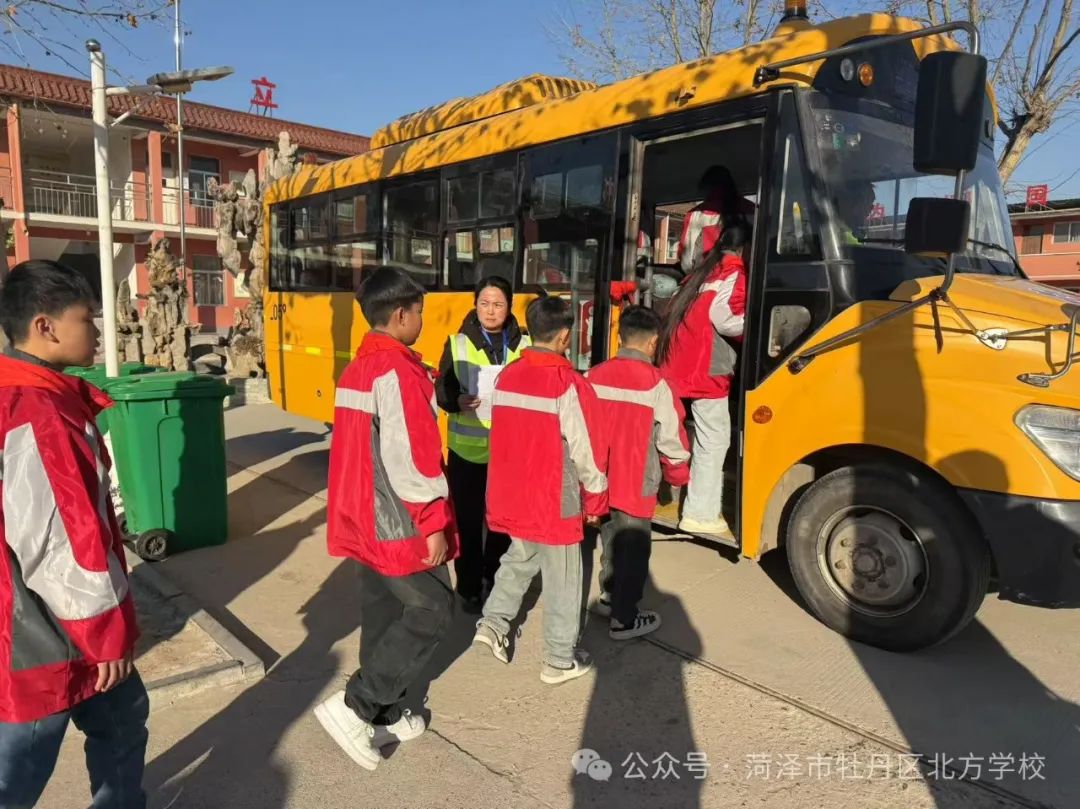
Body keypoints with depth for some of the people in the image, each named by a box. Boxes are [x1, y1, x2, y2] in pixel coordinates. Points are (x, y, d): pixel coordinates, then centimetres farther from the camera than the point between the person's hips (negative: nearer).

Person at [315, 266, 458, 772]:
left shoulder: (356, 369, 10)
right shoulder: (399, 371, -19)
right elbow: (411, 459, -23)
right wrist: (432, 523, -18)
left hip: (362, 517, 9)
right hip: (396, 523, -9)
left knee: (381, 613, 17)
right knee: (431, 611, 3)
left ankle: (383, 717, 30)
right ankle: (353, 707, 4)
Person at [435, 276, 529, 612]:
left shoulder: (524, 345, 2)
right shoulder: (457, 343, 0)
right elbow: (441, 389, 0)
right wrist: (457, 401, -21)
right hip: (467, 448, -1)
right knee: (468, 521, 5)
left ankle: (497, 581, 29)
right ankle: (469, 588, 21)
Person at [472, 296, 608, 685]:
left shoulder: (506, 377, 1)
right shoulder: (569, 385, -18)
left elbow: (503, 437, 7)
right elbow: (587, 451, -14)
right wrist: (596, 499, -1)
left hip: (512, 495, 6)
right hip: (555, 501, -6)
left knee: (519, 558, 28)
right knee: (562, 580, 9)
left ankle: (493, 622, 21)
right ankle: (560, 660, 21)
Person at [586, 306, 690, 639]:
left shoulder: (595, 376, -2)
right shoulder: (654, 383, -16)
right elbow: (671, 437, -10)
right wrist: (679, 475, 8)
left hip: (601, 480, 6)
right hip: (636, 484, -5)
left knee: (611, 540, 23)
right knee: (633, 549, 9)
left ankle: (609, 596, 39)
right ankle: (624, 619, 18)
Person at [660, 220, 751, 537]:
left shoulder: (703, 270, 17)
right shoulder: (733, 274, -8)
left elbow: (687, 311, 16)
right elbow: (723, 319, -20)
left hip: (679, 365, 9)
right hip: (706, 369, -9)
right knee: (714, 439, -3)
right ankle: (701, 514, 0)